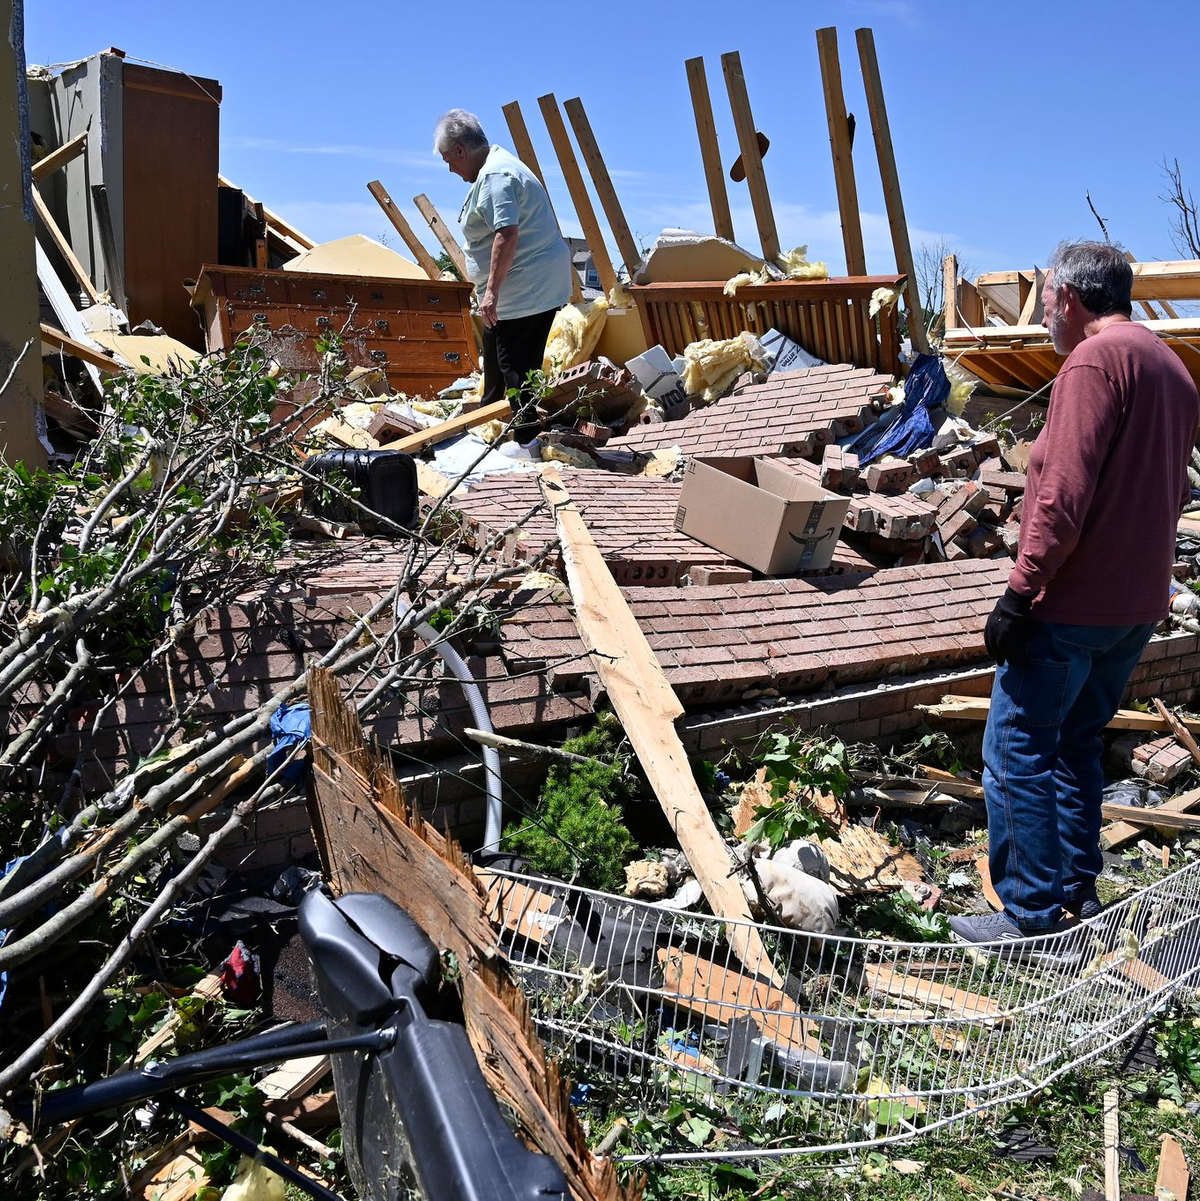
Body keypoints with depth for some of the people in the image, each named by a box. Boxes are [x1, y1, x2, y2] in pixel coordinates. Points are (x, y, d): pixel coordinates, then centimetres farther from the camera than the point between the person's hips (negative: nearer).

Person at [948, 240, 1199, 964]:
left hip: (1071, 605, -9)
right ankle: (1078, 894, 26)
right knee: (1078, 745, 19)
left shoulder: (1094, 361, -14)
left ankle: (1035, 921, 3)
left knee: (1018, 754, -2)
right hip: (1140, 603, 9)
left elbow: (1065, 495, -23)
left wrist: (1020, 592, -21)